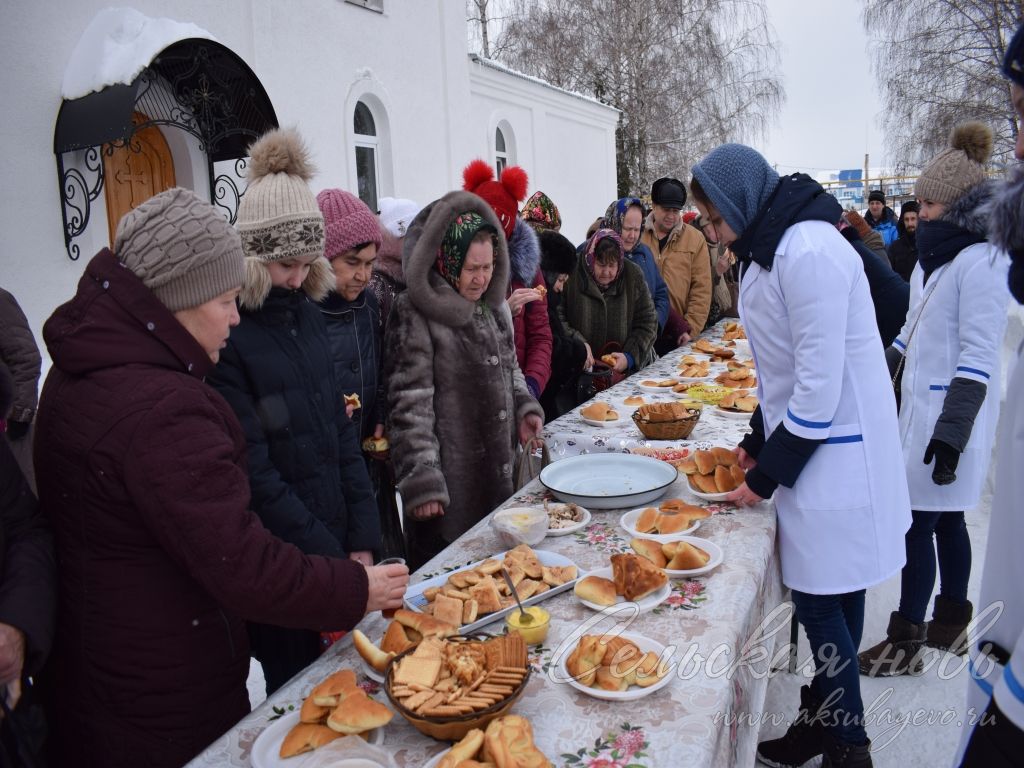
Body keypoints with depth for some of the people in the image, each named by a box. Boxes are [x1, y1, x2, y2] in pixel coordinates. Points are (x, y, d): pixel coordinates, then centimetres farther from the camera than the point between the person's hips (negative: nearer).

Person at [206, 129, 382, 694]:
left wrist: (362, 542, 1)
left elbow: (341, 431, 6)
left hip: (339, 546, 6)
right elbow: (254, 474, -18)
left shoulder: (305, 313, 5)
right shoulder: (226, 333, -17)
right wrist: (334, 561, -14)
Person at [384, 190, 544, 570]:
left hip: (497, 469, 7)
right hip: (450, 478, -7)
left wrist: (525, 408, 5)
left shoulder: (493, 304, 9)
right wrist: (422, 483, -19)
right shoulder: (416, 314, -14)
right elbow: (409, 404, -17)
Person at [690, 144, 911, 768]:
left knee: (820, 602, 1)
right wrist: (758, 442, 13)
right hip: (810, 440, 9)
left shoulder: (808, 252, -20)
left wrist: (768, 475, -14)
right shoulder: (774, 246, 11)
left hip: (836, 452, -9)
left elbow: (821, 383, -21)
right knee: (833, 600, 17)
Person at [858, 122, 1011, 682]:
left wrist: (950, 434, -21)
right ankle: (951, 622, 30)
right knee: (945, 518, 16)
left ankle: (905, 642, 9)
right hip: (919, 405, 9)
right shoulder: (935, 257, 13)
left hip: (949, 414, -9)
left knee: (920, 521, -3)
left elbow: (978, 357, -20)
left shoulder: (981, 261, -16)